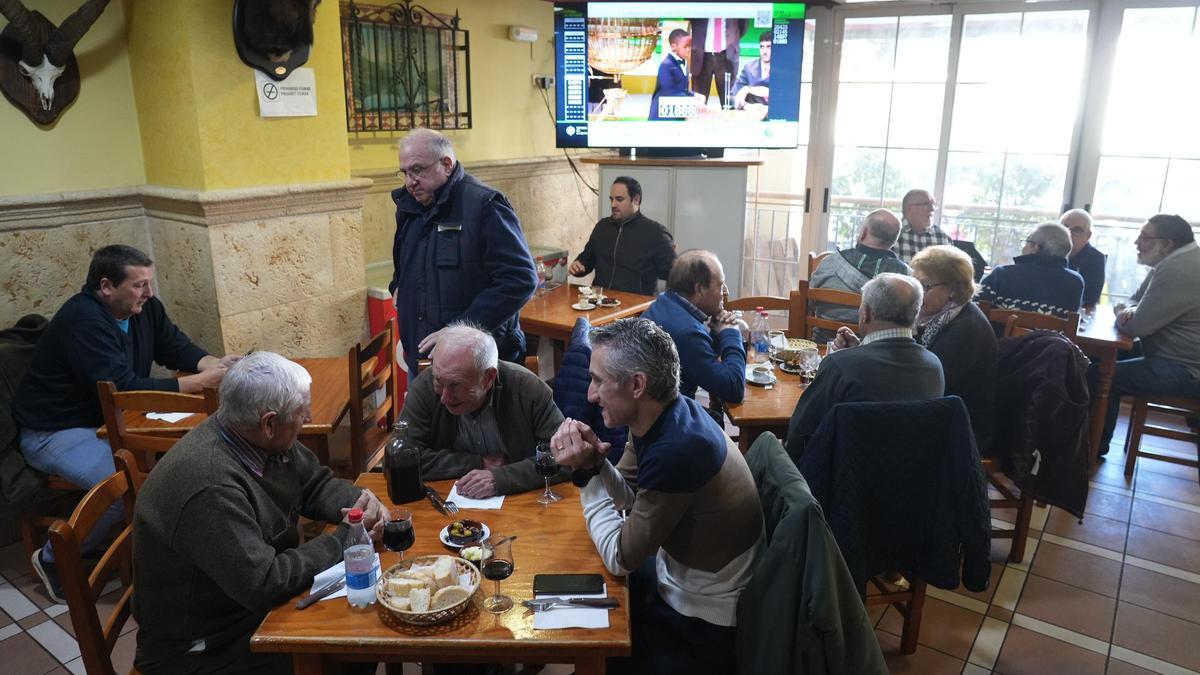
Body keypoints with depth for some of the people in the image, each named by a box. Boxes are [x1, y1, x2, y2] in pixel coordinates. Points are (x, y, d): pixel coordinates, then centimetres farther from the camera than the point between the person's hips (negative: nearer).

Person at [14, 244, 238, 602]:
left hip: (109, 420, 8)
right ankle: (54, 559, -4)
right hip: (55, 432, -8)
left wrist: (215, 364, -16)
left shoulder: (144, 307, -2)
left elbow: (177, 348, 7)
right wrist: (202, 381, -34)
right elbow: (124, 388, -33)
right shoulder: (84, 319, -27)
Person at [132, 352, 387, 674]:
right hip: (204, 647, -7)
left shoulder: (261, 439, -8)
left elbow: (315, 484, 7)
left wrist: (361, 501, -12)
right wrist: (343, 539, -21)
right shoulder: (209, 484, -33)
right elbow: (263, 585, -31)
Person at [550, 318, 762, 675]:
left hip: (704, 622, -7)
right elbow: (626, 495, 5)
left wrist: (587, 473, -17)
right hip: (678, 575, 7)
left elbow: (620, 558, -23)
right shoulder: (663, 415, -8)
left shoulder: (675, 451, -34)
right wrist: (592, 463, -14)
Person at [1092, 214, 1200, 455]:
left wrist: (1122, 315, 0)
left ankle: (1095, 445, 4)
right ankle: (1096, 439, 21)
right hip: (1180, 357, 11)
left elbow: (1138, 325, -24)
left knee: (1097, 376, -14)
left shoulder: (1178, 271, -24)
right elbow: (1136, 300, 19)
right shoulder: (1175, 262, 12)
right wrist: (1129, 312, -6)